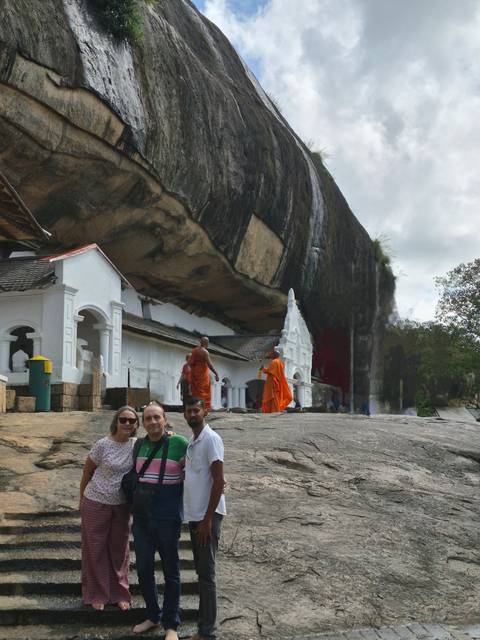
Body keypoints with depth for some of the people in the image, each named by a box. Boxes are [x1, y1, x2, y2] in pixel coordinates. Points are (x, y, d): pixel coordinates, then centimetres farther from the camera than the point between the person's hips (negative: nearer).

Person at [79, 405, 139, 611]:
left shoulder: (137, 446, -4)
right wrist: (82, 500, 2)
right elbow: (87, 472, -5)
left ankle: (119, 594, 25)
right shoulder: (103, 445, -14)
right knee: (96, 549, 6)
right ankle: (97, 595, 20)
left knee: (119, 549, 12)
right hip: (96, 503, -3)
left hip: (121, 505, 3)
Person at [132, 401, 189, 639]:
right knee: (143, 568, 13)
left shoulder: (179, 443, -10)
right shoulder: (139, 445, 6)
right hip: (141, 517, 5)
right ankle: (152, 616, 33)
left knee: (170, 571, 7)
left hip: (168, 518, -5)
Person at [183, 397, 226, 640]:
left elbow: (218, 481, -17)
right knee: (200, 572, 13)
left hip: (207, 515, -9)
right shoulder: (191, 441, 14)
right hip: (193, 515, 9)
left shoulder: (211, 439, -13)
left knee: (206, 574, -4)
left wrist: (208, 519, -19)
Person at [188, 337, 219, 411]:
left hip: (194, 374, 7)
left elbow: (190, 363, 10)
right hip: (203, 373, -7)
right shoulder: (205, 351, -13)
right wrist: (216, 373, -18)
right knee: (203, 391, -2)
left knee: (195, 391, 12)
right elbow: (209, 364, -20)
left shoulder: (194, 350, 10)